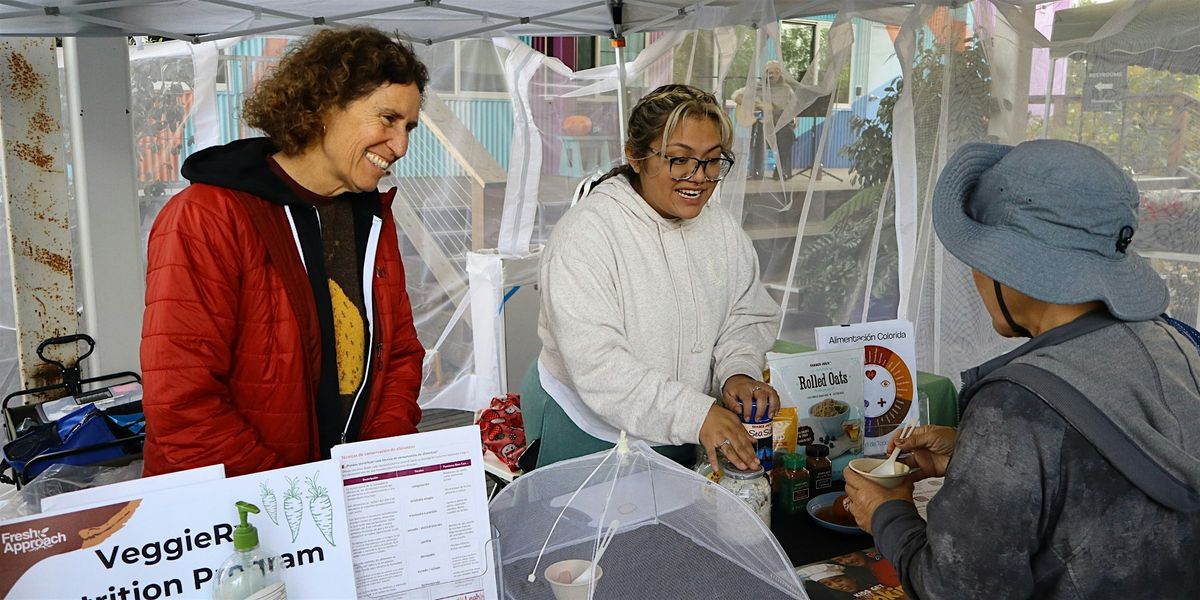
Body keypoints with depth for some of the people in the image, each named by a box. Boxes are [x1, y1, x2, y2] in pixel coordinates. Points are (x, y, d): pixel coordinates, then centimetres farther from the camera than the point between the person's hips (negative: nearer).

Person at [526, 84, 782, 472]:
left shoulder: (722, 229, -2)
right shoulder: (586, 232, -23)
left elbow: (746, 319, 6)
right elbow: (595, 363, -30)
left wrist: (738, 372, -16)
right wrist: (695, 413, -36)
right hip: (587, 433, -5)